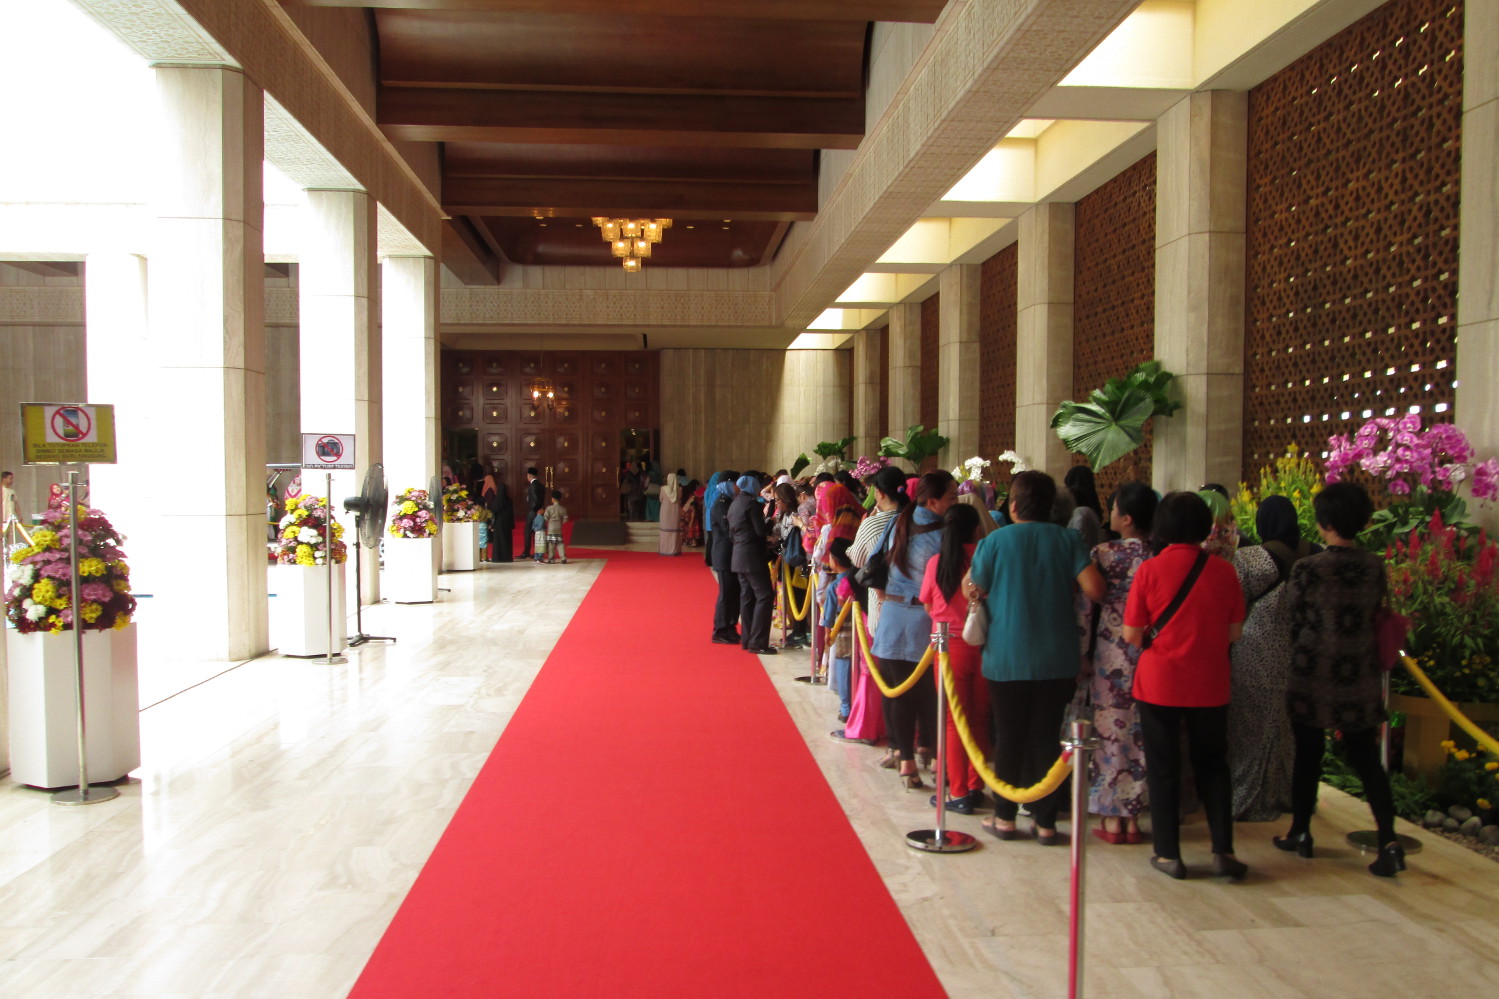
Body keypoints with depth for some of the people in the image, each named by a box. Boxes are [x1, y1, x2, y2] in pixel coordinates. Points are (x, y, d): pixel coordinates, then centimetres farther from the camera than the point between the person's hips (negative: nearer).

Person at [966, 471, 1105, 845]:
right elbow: (1094, 589, -10)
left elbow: (973, 590, 0)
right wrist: (1059, 587, 9)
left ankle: (1005, 818, 20)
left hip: (1007, 658, -1)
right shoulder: (1068, 539, -4)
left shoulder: (994, 541, -7)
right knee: (1047, 739, 9)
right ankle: (1046, 822, 14)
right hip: (1057, 659, 1)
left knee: (1009, 739, 11)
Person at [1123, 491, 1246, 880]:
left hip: (1159, 683, -2)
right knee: (1212, 764, 17)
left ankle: (1169, 854, 14)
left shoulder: (1150, 570, -11)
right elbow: (1235, 632, 3)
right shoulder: (1223, 570, -5)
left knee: (1163, 767, 9)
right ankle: (1223, 850, 15)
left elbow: (1131, 635, -8)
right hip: (1210, 684, 2)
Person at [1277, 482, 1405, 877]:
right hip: (1361, 676, 3)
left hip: (1313, 674, -3)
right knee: (1366, 757, 8)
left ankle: (1301, 833, 22)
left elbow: (1294, 621, -4)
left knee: (1308, 755, 10)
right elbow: (1374, 614, 8)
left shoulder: (1307, 569, -15)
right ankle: (1389, 841, -1)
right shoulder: (1375, 566, -2)